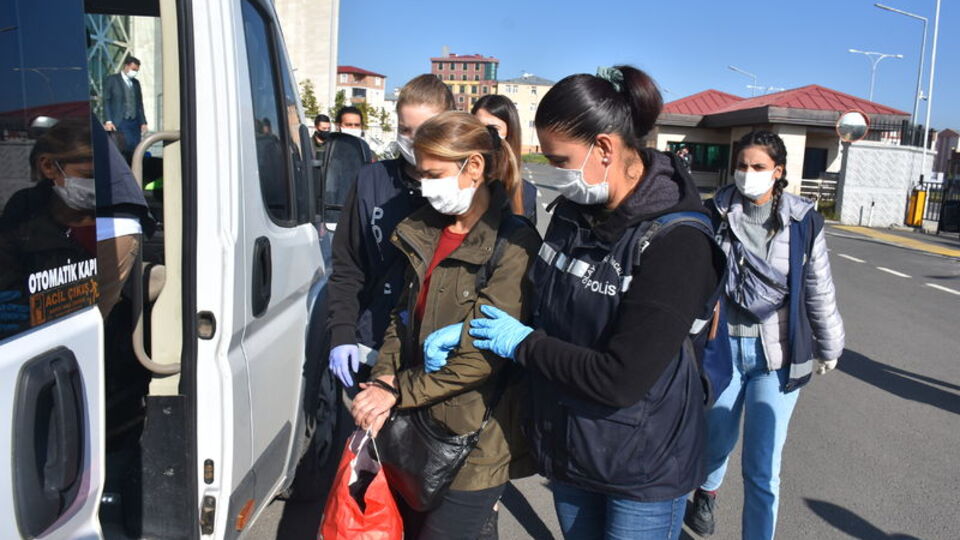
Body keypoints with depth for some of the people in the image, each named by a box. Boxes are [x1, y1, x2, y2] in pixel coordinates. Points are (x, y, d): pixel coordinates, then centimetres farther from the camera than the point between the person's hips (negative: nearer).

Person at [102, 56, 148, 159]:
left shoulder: (136, 83, 17)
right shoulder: (112, 80, 1)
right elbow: (106, 101, -2)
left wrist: (143, 122, 11)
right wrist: (108, 121, -11)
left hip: (135, 122, 5)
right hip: (120, 123, -5)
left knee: (135, 149, -2)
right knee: (126, 147, -16)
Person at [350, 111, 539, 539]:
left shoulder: (514, 245, -18)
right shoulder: (426, 231, 4)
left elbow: (480, 357, -22)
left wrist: (397, 391, -15)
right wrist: (382, 380, -4)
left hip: (474, 441, -6)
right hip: (420, 428, 7)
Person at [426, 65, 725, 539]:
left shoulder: (677, 242, -25)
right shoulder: (573, 209, -2)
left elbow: (620, 379, -28)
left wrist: (523, 343, -17)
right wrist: (468, 329, -3)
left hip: (642, 464, -6)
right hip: (566, 444, 6)